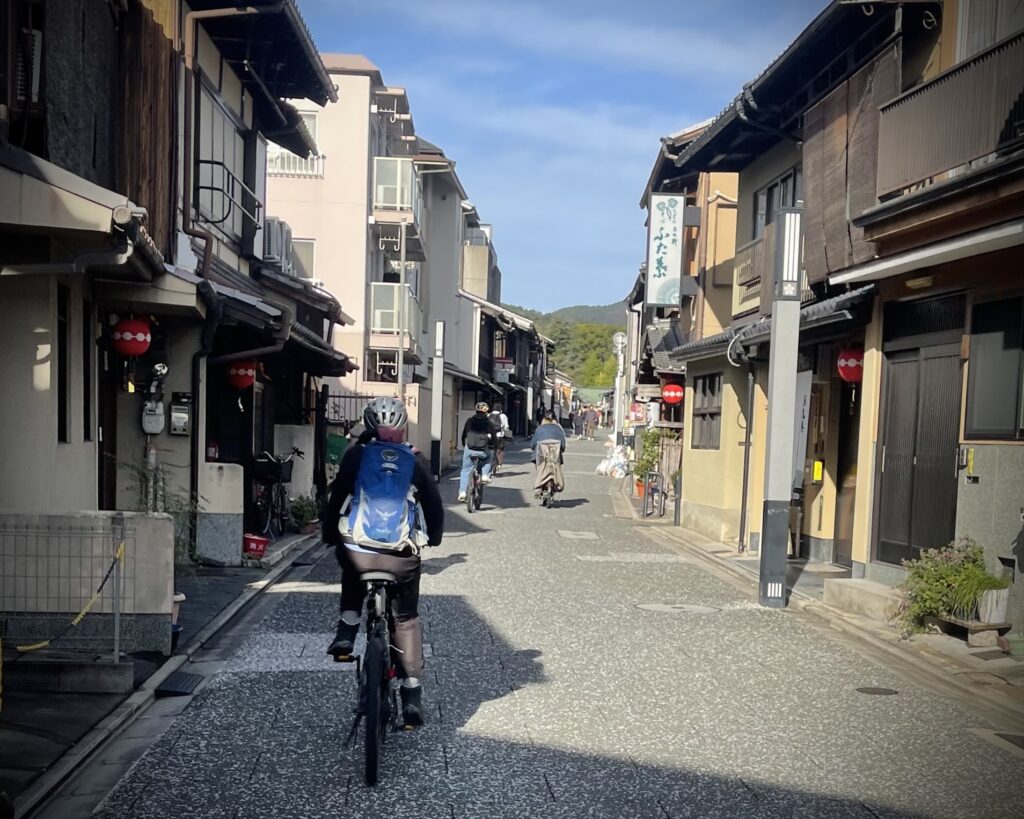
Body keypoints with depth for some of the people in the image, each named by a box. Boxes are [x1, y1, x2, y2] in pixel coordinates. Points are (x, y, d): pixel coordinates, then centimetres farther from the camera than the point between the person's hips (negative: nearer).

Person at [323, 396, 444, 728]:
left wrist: (330, 535, 20)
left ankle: (346, 632, 18)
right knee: (406, 619, 18)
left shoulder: (357, 454, 7)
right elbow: (433, 503, 12)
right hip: (402, 554, 0)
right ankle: (412, 694, 11)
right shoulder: (415, 460, 9)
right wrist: (434, 536, 30)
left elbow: (337, 497, 6)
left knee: (352, 577, 37)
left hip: (357, 550, 0)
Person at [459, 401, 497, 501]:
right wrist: (489, 444, 19)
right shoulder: (488, 422, 1)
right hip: (482, 451, -1)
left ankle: (462, 492, 3)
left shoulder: (469, 420, 5)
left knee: (465, 470, 13)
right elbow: (494, 438, -1)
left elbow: (464, 435, 10)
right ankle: (485, 475, 13)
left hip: (469, 449, 1)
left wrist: (464, 446, 25)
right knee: (488, 457, 33)